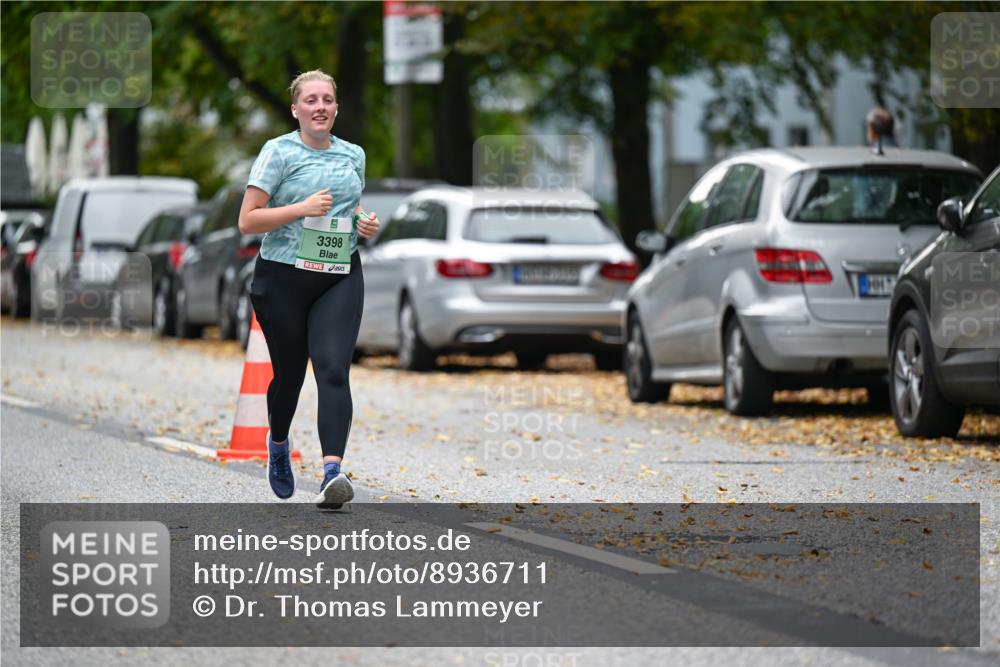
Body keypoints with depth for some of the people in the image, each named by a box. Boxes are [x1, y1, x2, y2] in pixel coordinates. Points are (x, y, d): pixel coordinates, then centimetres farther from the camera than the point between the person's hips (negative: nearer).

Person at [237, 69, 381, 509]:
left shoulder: (353, 155, 11)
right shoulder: (279, 152, -4)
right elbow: (247, 221, -9)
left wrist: (366, 225, 6)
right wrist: (302, 208, -19)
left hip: (340, 279, 2)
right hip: (283, 278, -2)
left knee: (333, 369, -16)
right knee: (289, 373, 10)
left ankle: (332, 473, -29)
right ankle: (278, 443, 43)